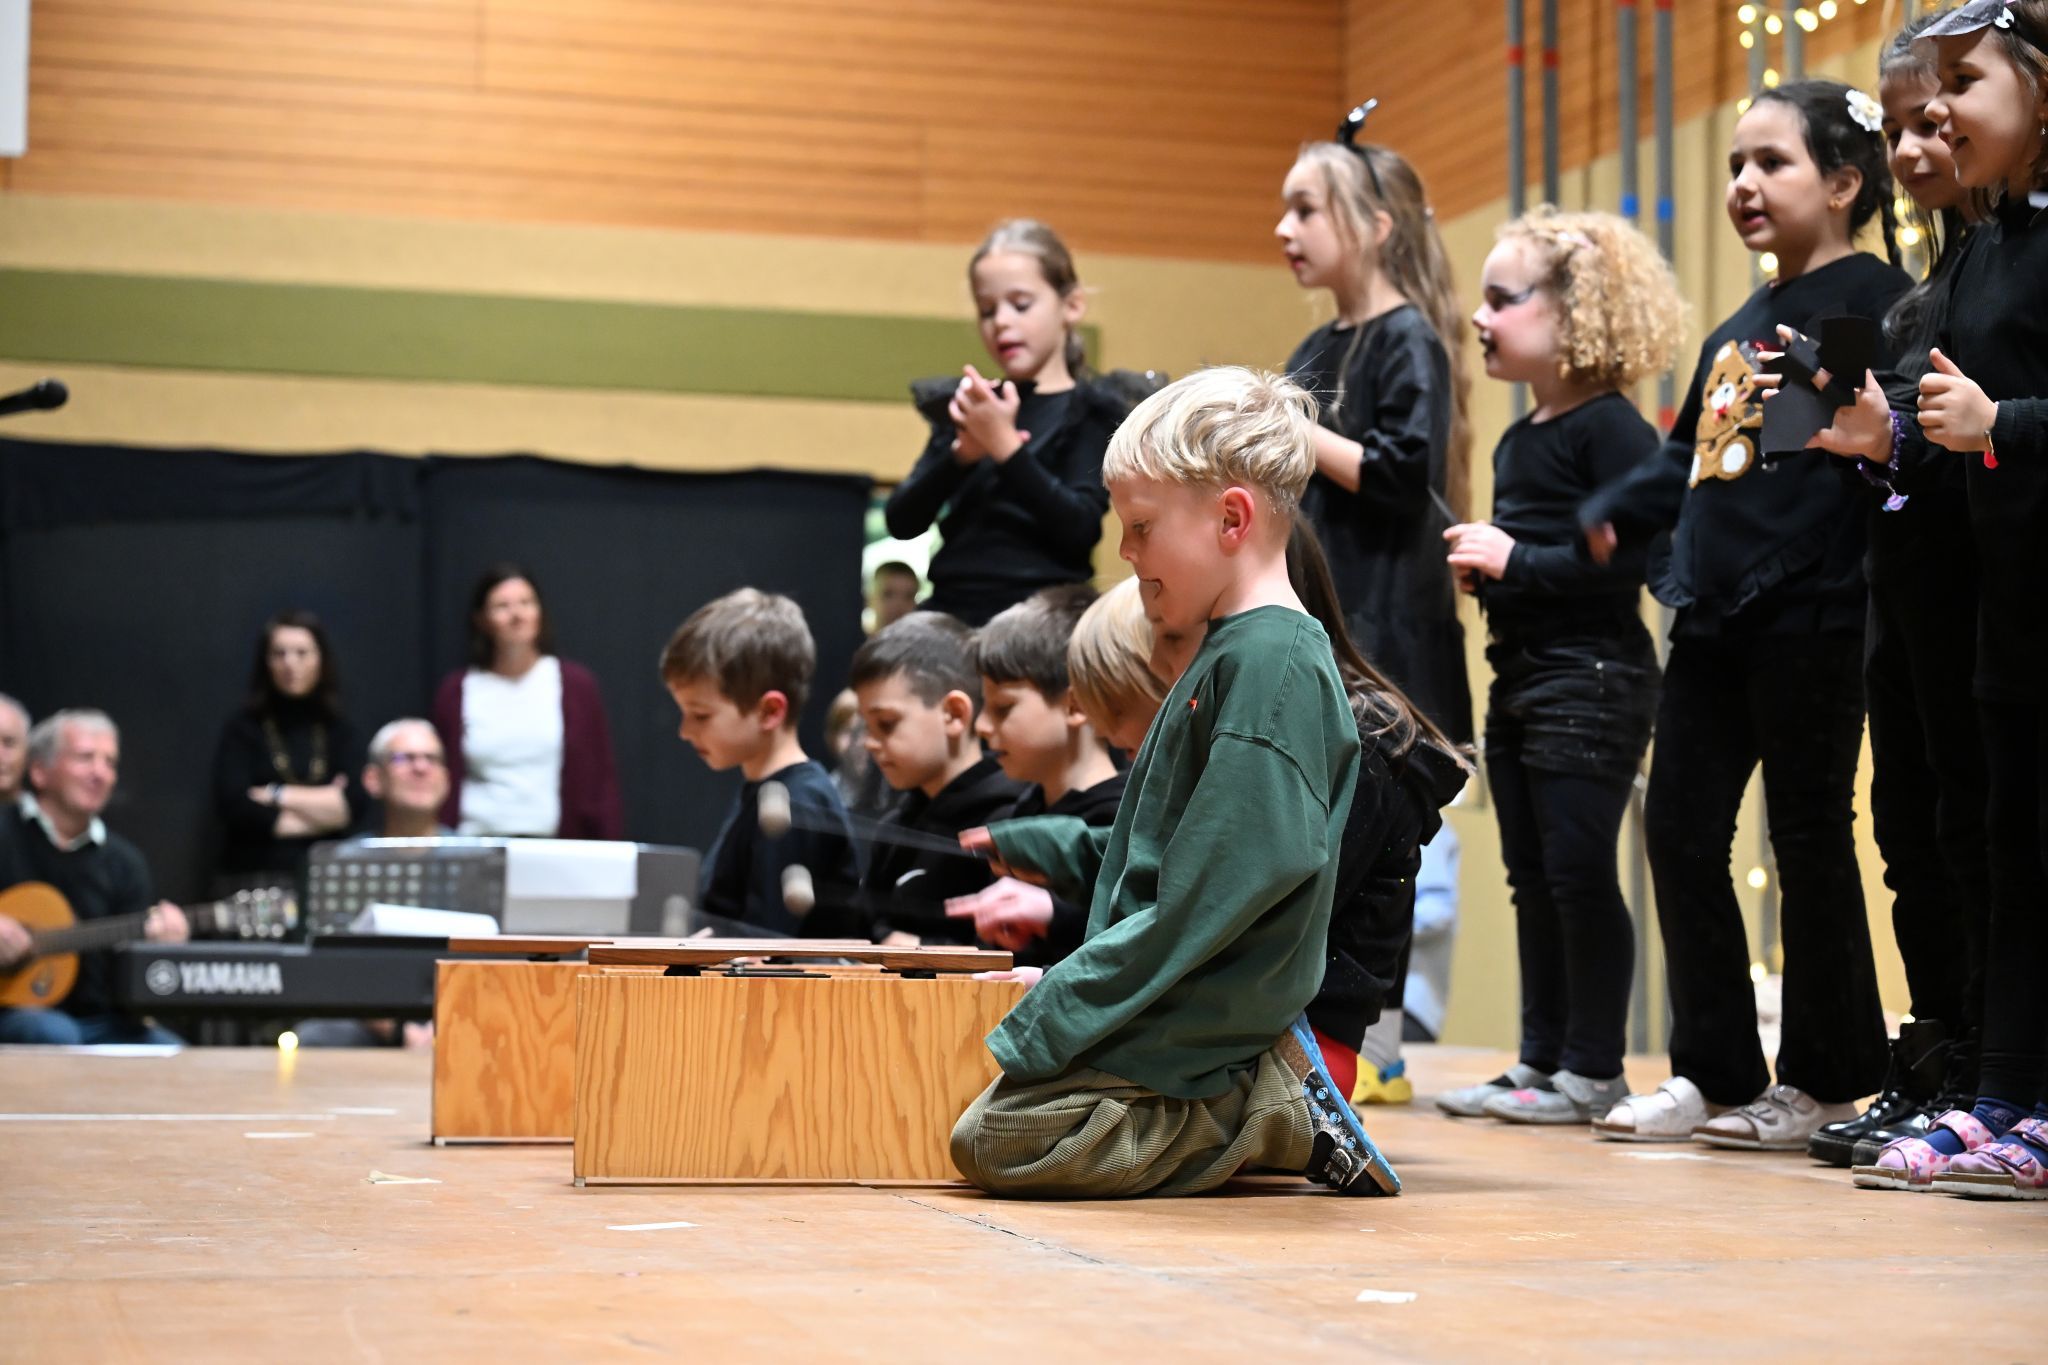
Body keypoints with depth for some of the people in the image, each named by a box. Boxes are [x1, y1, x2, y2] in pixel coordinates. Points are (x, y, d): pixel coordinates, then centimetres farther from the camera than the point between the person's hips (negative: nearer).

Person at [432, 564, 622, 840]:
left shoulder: (576, 685, 4)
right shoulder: (457, 691, 6)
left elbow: (601, 780, 5)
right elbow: (446, 782, 9)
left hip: (555, 846, 0)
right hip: (477, 845, 0)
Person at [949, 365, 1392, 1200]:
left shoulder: (1273, 667, -19)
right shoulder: (1238, 652, 14)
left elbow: (1208, 895, -24)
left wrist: (1054, 1015, -21)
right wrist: (1040, 849, 22)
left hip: (1198, 1031, -11)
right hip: (1183, 1018, 11)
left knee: (994, 1141, -18)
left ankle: (1281, 1115, -6)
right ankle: (1266, 1092, 8)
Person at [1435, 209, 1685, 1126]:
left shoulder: (1611, 429, -12)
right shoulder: (1516, 443, 16)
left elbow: (1633, 554, -21)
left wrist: (1517, 561, -18)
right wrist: (1478, 564, 5)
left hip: (1592, 680, -9)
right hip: (1519, 675, 9)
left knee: (1580, 872, -6)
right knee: (1531, 878, 11)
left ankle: (1595, 1070, 2)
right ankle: (1540, 1058, 18)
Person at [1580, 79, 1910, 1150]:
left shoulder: (1870, 298, -6)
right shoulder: (1737, 330, 20)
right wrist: (1613, 514, 11)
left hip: (1811, 612, -8)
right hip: (1713, 618, 9)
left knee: (1809, 840, 0)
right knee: (1680, 833, 7)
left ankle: (1828, 1083, 12)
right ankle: (1713, 1073, 17)